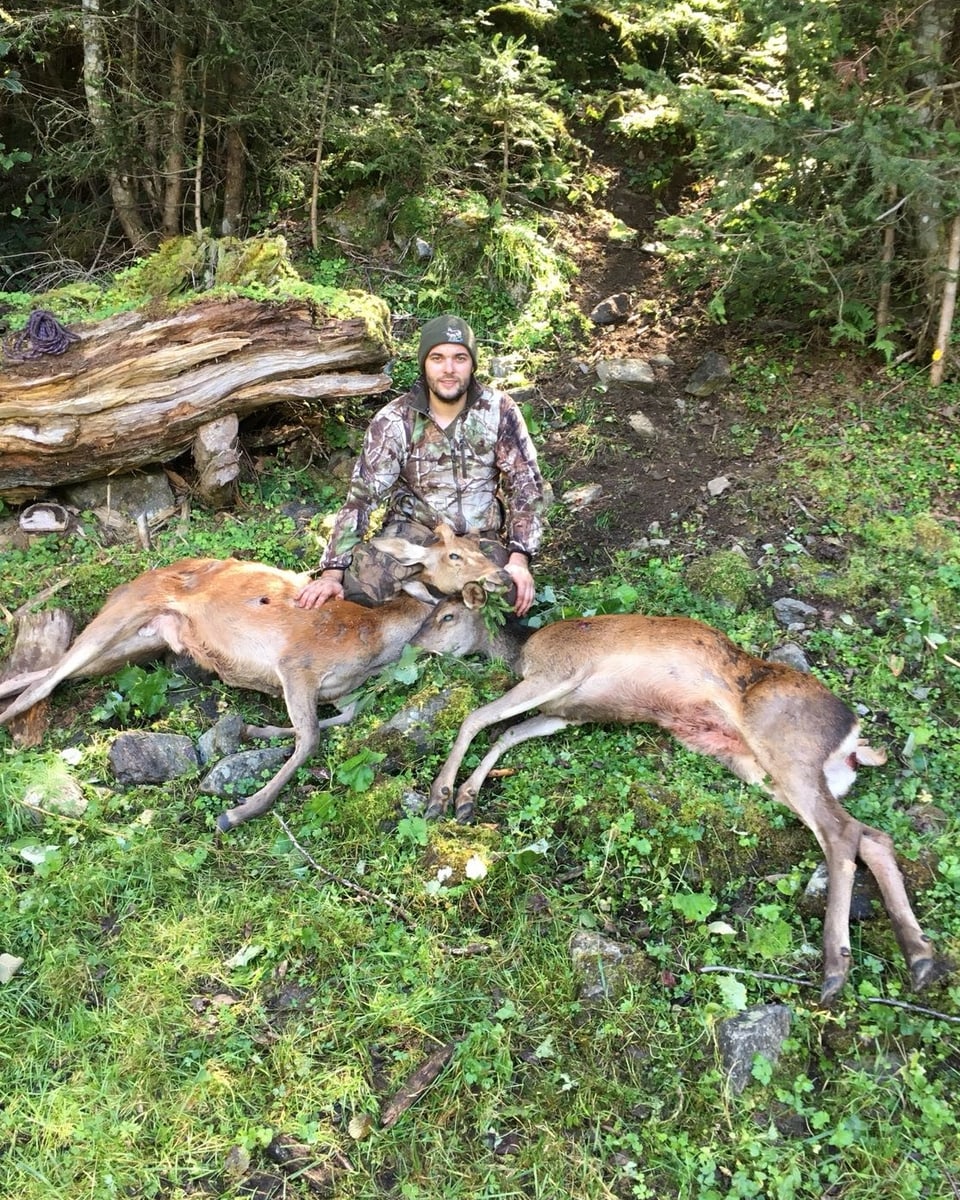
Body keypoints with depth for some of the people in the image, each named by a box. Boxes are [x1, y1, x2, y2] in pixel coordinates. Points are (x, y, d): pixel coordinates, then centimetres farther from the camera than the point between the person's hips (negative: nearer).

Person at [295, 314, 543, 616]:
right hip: (414, 528, -1)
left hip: (482, 537, 1)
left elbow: (526, 483, -5)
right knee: (360, 584, -30)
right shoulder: (394, 420, -8)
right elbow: (363, 495, -11)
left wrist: (519, 559, -18)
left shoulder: (498, 410, -6)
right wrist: (332, 573, -21)